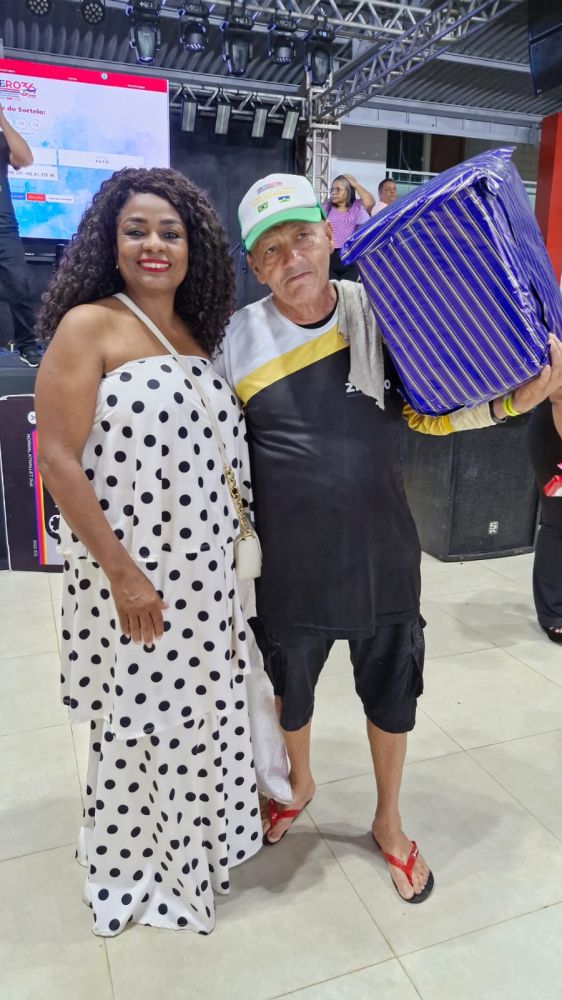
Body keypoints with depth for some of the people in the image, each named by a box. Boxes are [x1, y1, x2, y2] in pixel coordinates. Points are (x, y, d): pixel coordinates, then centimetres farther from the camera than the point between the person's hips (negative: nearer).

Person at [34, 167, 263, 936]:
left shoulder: (196, 333, 10)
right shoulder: (88, 326, -9)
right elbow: (58, 461, -15)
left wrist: (231, 560, 10)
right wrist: (122, 573, -17)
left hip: (209, 575, 6)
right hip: (131, 575, -6)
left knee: (200, 710, 18)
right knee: (139, 718, 11)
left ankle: (194, 839, 45)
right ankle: (134, 864, 38)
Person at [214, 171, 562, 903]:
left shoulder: (381, 314, -6)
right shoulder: (238, 340, -8)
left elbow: (425, 412, 1)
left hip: (384, 559, 1)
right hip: (289, 569, 0)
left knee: (391, 694, 18)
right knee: (288, 691, 22)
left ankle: (388, 823, 47)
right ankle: (299, 781, 56)